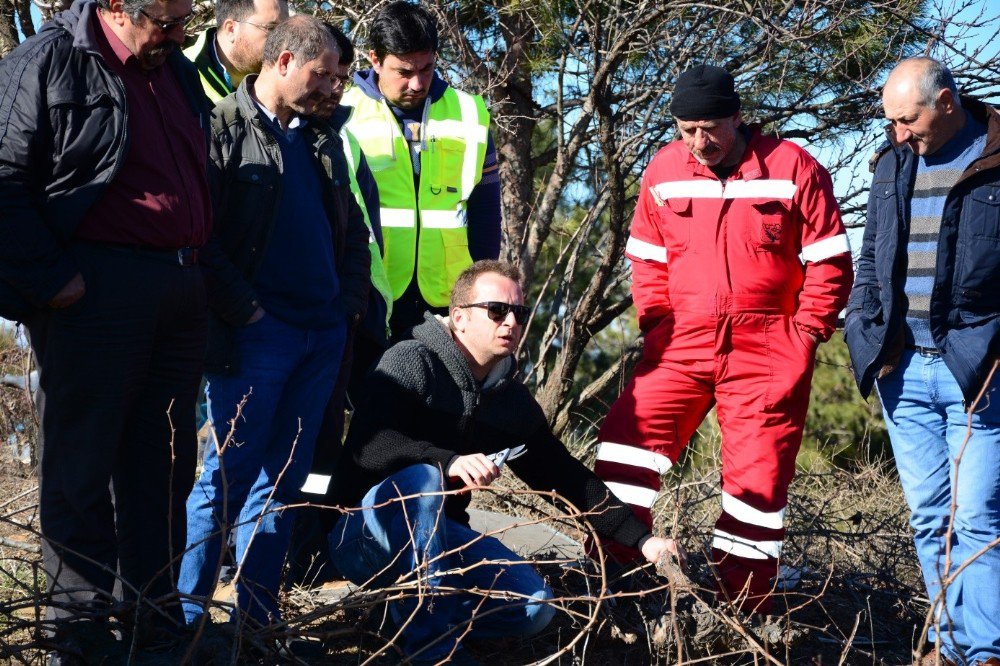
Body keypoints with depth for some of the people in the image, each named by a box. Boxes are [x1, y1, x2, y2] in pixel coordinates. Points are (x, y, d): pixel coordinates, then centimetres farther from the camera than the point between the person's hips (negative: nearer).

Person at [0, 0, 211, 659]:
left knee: (164, 463, 12)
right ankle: (81, 635, 10)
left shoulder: (179, 72, 17)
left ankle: (159, 622, 23)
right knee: (84, 463, 0)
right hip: (96, 290, -7)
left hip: (182, 294, 7)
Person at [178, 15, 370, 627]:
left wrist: (352, 301, 11)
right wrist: (243, 309, -14)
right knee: (232, 472, -4)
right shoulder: (223, 128, -4)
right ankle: (186, 608, 7)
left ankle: (260, 610, 17)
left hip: (323, 333, 7)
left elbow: (352, 227, 24)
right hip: (257, 331, -7)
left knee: (285, 474, 9)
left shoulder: (322, 139, 18)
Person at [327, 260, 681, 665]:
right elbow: (366, 446, -28)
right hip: (366, 532, -5)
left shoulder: (513, 400, 4)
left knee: (533, 604, -11)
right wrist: (450, 461, -43)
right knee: (421, 477, -36)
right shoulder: (412, 362, -14)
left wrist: (641, 539, 3)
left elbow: (565, 476, 9)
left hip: (438, 535, 6)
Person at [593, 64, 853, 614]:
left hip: (768, 352, -2)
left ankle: (744, 609, 15)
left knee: (758, 476, 2)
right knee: (627, 438, -9)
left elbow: (829, 263, -1)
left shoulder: (793, 168, -5)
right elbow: (647, 257, 14)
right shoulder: (663, 172, 3)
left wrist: (805, 334, -6)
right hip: (682, 343, 3)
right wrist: (656, 322, 4)